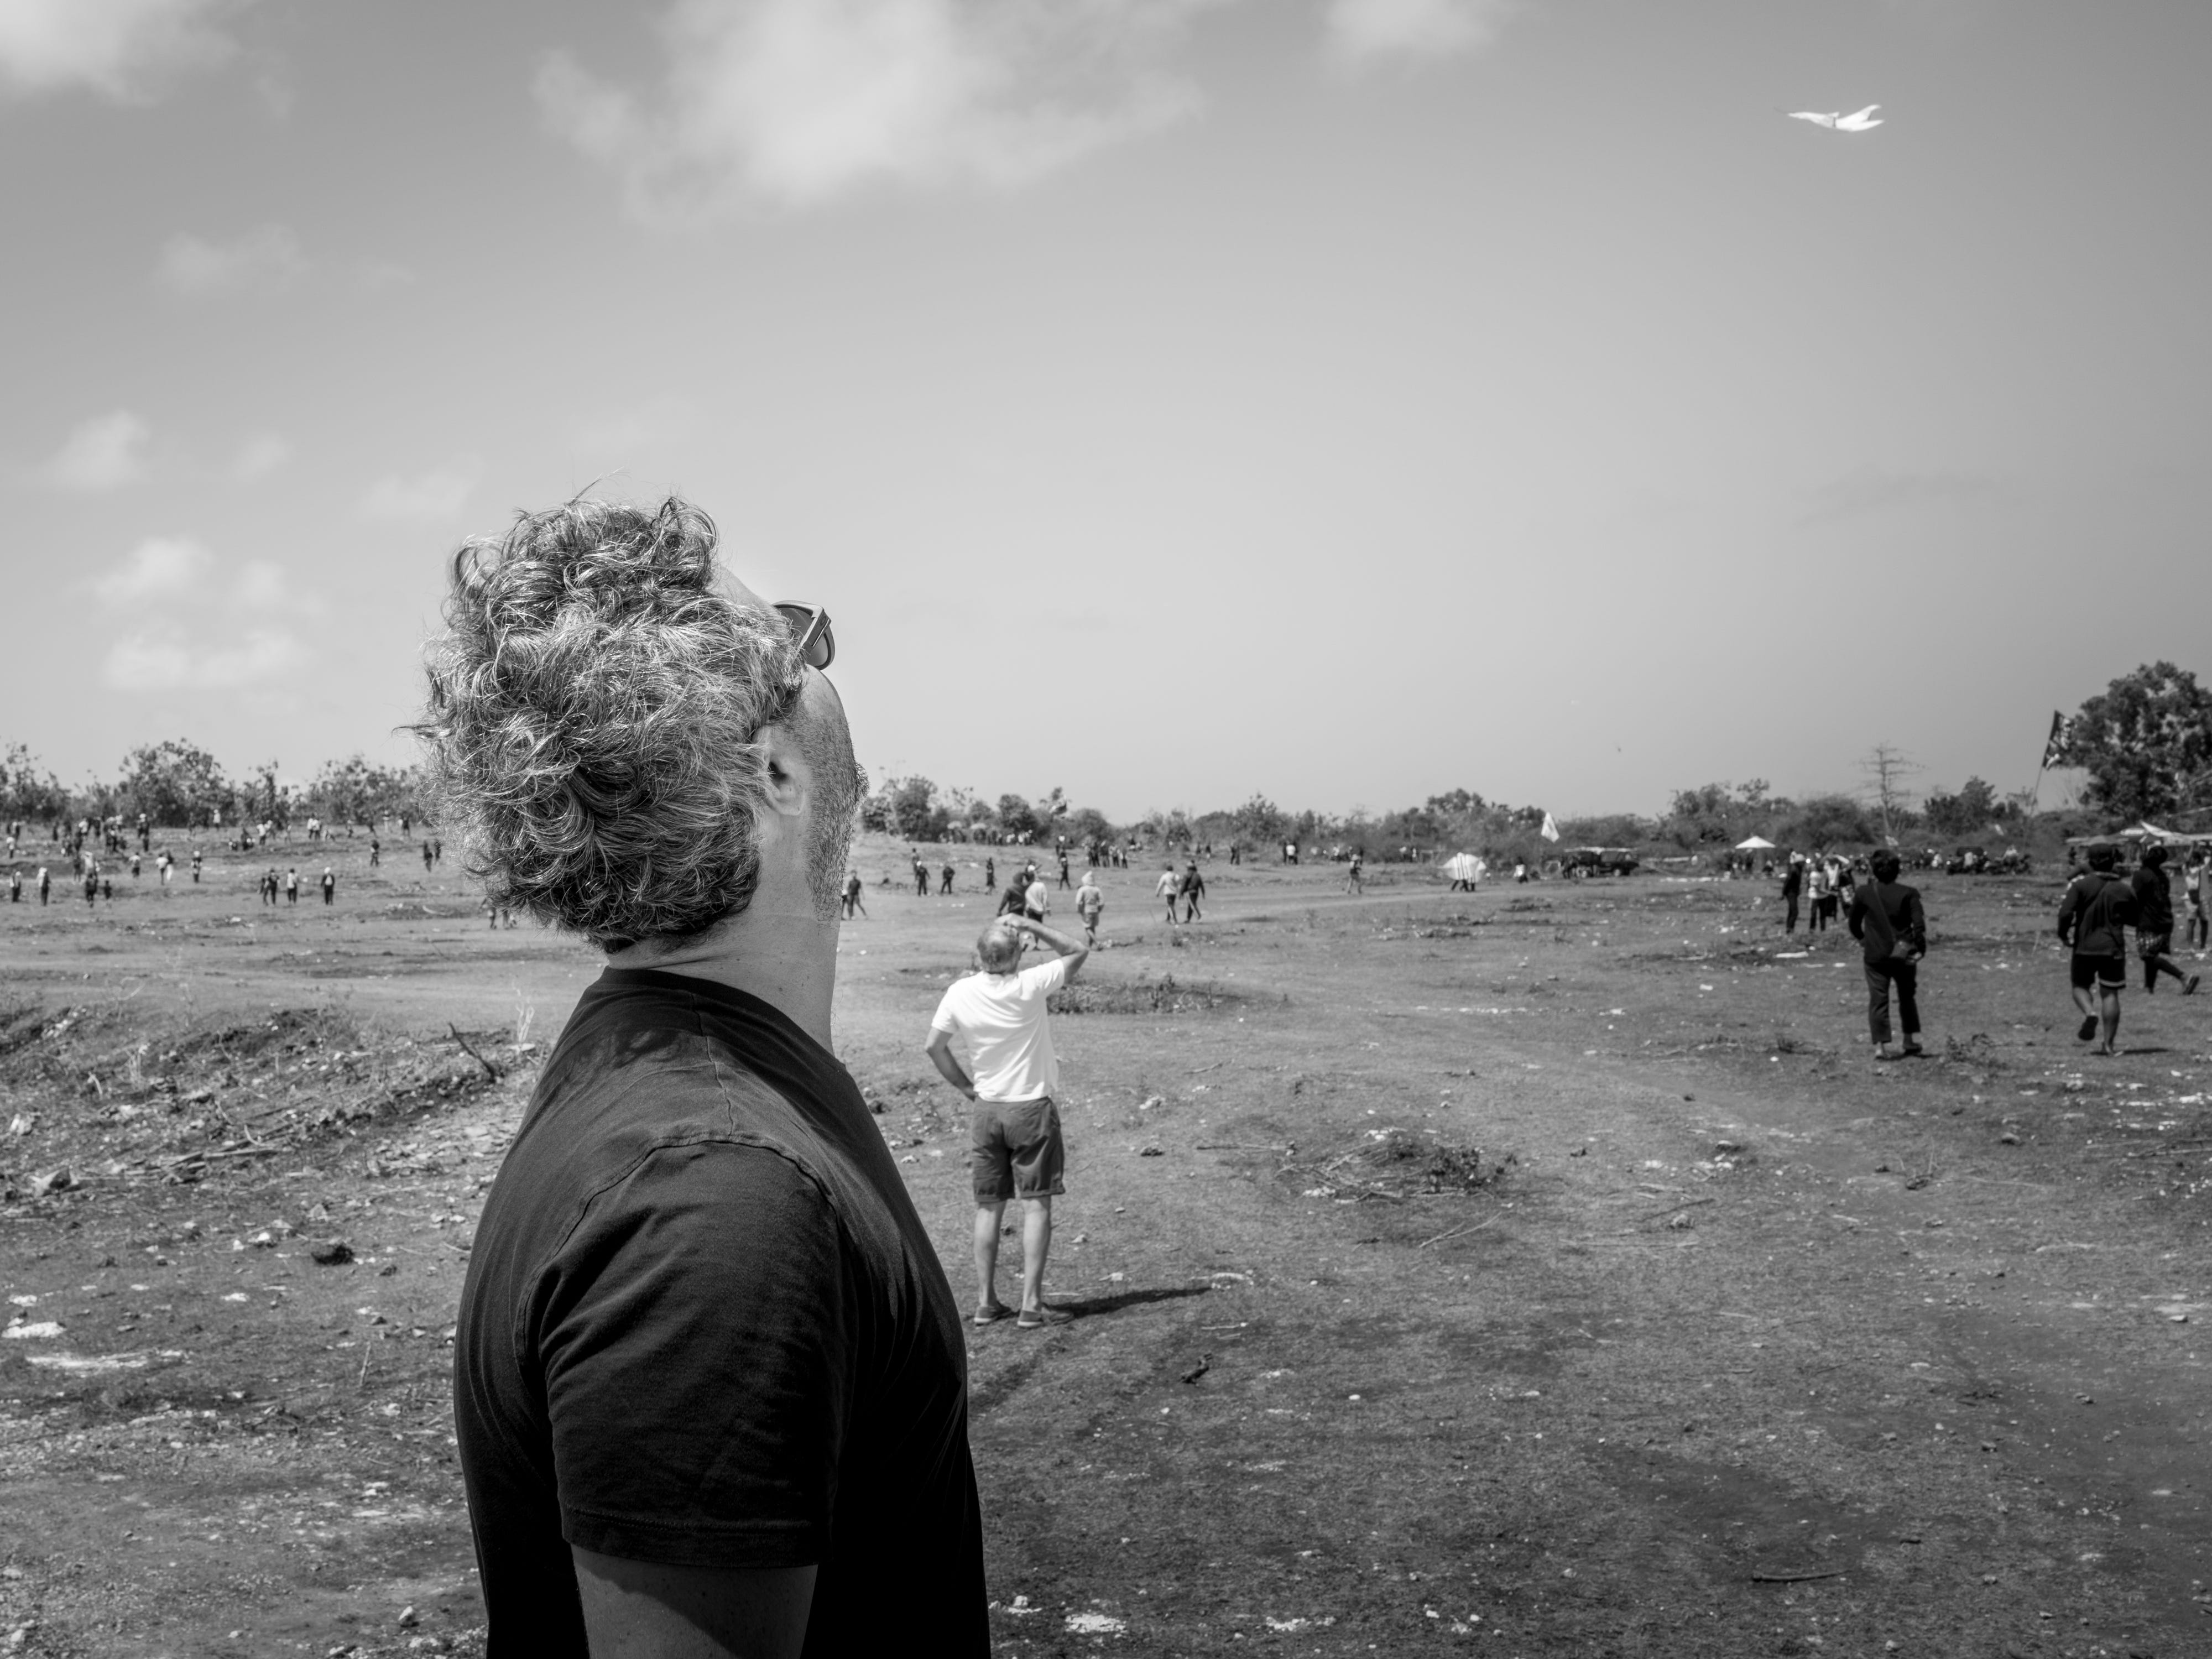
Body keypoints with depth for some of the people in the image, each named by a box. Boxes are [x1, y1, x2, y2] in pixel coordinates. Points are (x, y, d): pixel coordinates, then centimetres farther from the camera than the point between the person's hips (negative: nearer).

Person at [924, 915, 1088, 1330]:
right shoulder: (1030, 986, -13)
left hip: (986, 1110, 4)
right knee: (1036, 1206, 0)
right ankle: (1031, 1304, -2)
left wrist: (965, 1086, 12)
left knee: (988, 1208, 10)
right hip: (1031, 1108, -3)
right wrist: (1031, 927, -2)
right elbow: (1078, 951, 0)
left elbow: (934, 1047, 3)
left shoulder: (960, 993, -5)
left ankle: (986, 1301, 14)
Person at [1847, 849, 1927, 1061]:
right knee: (1907, 998, 18)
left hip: (1876, 955, 0)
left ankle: (1880, 1045, -7)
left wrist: (1862, 939, 23)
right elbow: (1919, 924, -14)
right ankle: (1912, 1041, 26)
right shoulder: (1908, 893, -7)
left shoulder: (1864, 894, -4)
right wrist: (1921, 948, -2)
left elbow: (1854, 923, 6)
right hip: (1904, 954, 1)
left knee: (1878, 1000, 2)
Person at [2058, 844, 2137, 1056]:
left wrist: (2063, 934, 0)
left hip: (2085, 946, -1)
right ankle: (2108, 1044, 2)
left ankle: (2090, 1013, -16)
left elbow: (2065, 913, -16)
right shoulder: (2124, 890, 1)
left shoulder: (2080, 885, -7)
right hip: (2113, 948, 1)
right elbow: (2134, 919, 11)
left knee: (2080, 985, 16)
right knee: (2110, 993, 4)